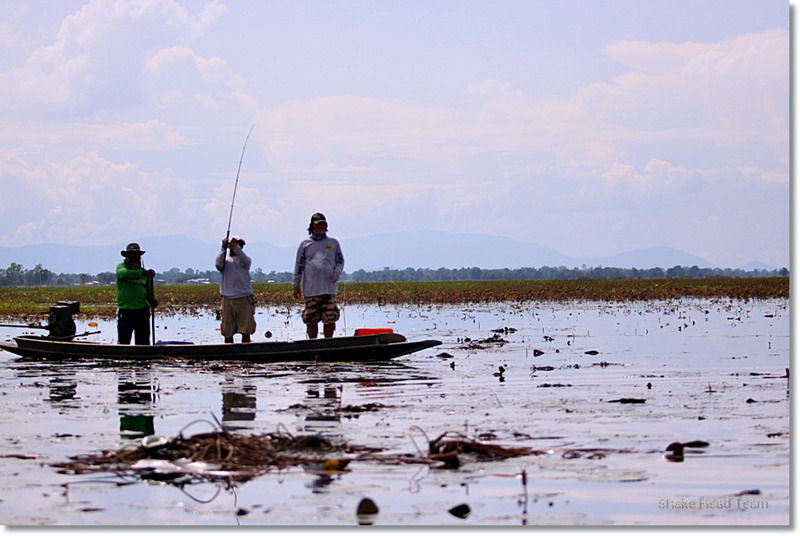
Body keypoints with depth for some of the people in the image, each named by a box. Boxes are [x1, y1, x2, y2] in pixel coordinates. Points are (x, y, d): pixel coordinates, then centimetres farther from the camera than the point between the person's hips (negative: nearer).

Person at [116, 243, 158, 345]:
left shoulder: (144, 272, 14)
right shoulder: (121, 267, 2)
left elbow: (149, 290, 16)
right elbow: (125, 274, -21)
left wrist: (152, 300, -7)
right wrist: (143, 273, -33)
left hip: (142, 310, 4)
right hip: (125, 310, -4)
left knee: (143, 341, 6)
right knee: (124, 341, -1)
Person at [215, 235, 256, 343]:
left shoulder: (244, 260, 8)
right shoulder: (225, 259, 10)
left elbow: (245, 261, -16)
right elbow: (218, 265, -12)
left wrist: (236, 247, -28)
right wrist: (223, 249, -20)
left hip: (244, 299, -1)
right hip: (228, 299, 1)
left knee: (246, 331, -2)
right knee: (227, 332, 2)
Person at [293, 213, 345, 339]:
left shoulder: (333, 243, 16)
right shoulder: (305, 244, 11)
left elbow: (340, 261, 20)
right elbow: (299, 266, 10)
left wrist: (337, 272, -2)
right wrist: (295, 286, 6)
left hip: (329, 287, 1)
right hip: (310, 289, -1)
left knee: (330, 319, -2)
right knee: (311, 319, -1)